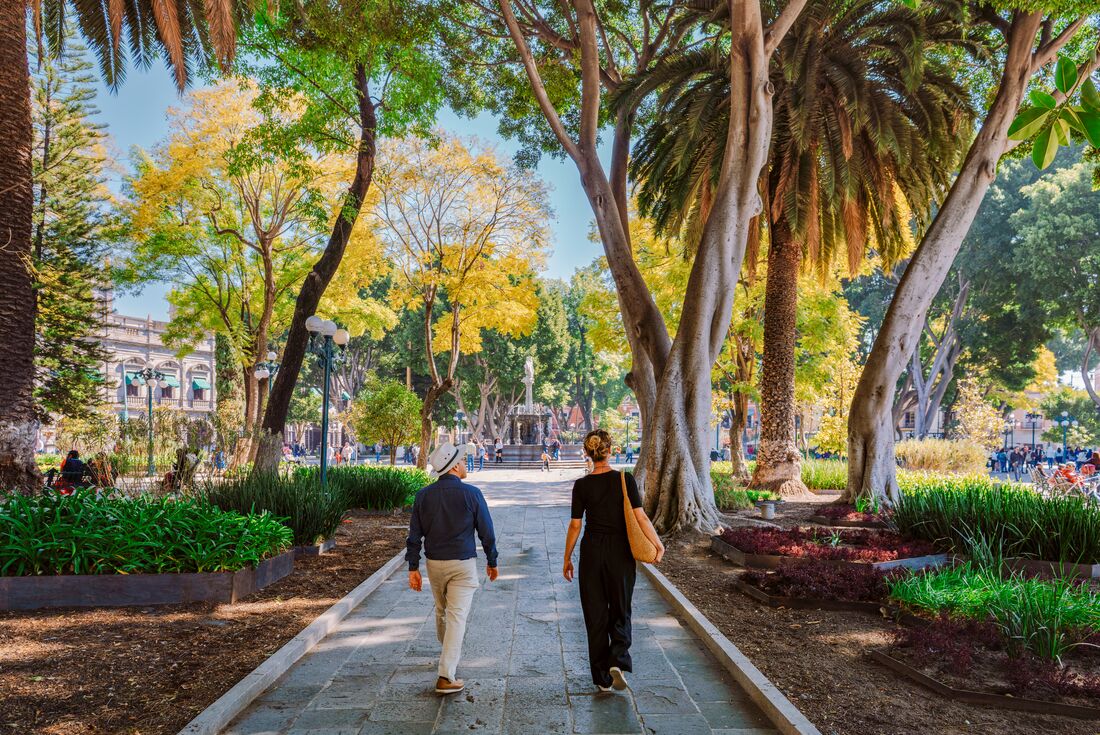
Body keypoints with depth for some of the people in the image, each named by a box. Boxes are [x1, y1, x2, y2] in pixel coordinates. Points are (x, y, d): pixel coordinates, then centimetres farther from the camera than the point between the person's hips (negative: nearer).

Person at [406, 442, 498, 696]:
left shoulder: (423, 495, -2)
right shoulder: (471, 494, -12)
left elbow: (414, 534, -1)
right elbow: (486, 532, -5)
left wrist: (413, 567, 5)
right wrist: (492, 561, 8)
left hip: (434, 563, 4)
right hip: (463, 564, -4)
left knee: (441, 611, 23)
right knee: (456, 617, -3)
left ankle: (449, 652, 47)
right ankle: (446, 677, -6)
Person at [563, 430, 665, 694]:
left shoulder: (582, 485, -6)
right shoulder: (625, 480, -8)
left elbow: (575, 525, -3)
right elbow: (641, 518, -11)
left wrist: (567, 559, 8)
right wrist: (658, 544, 1)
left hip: (592, 552, 0)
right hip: (621, 552, 0)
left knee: (595, 615, 10)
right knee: (620, 612, 17)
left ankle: (602, 678, 15)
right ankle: (618, 661, -5)